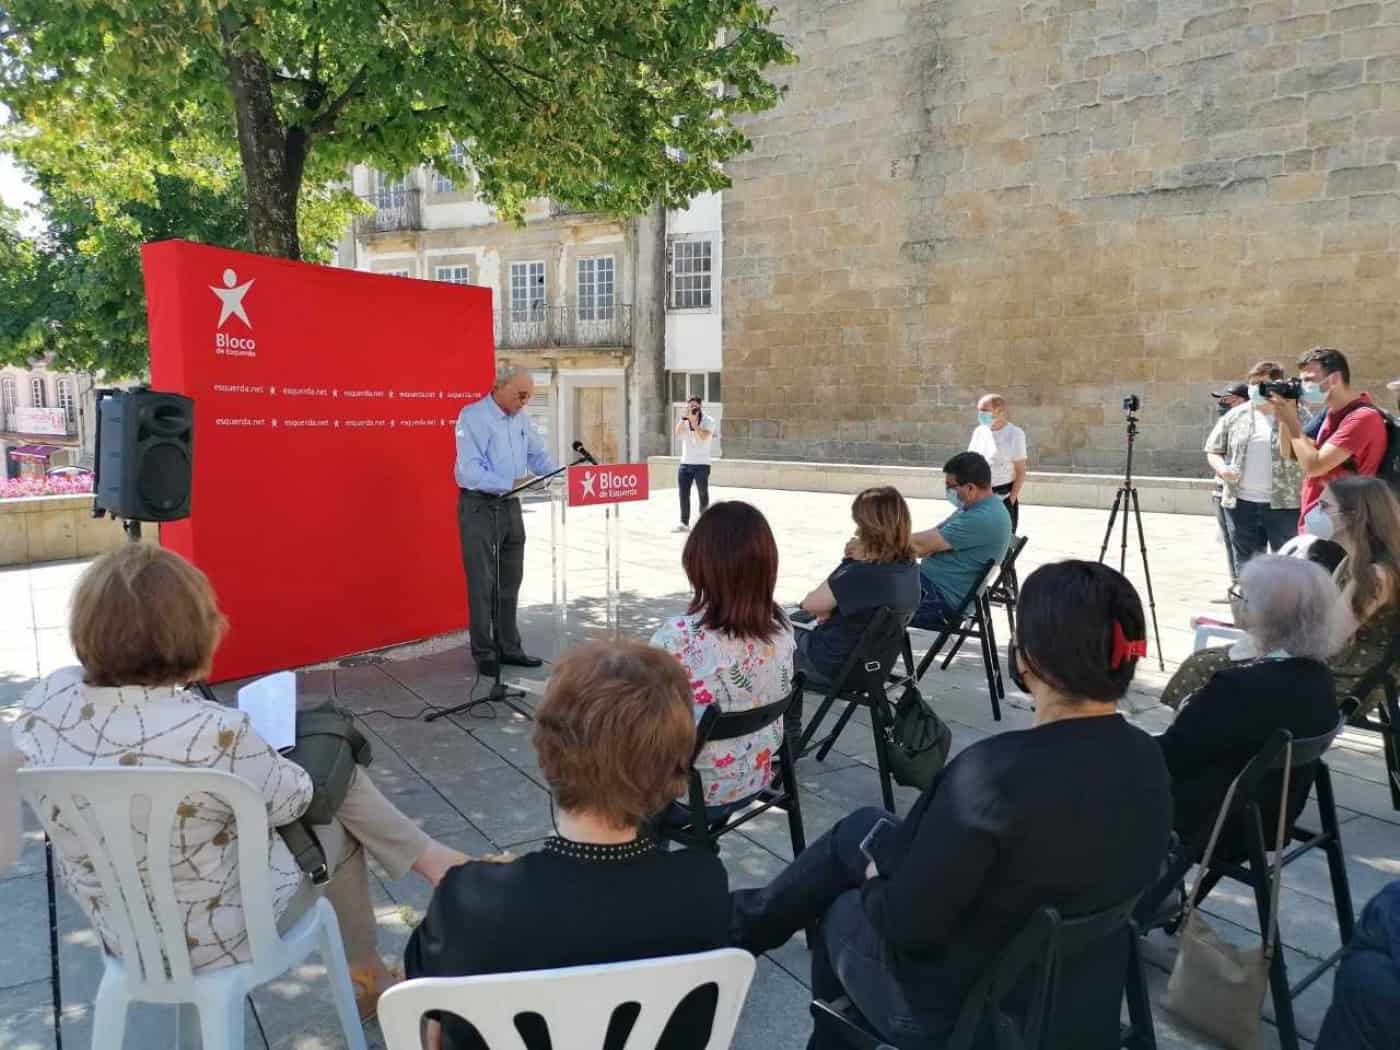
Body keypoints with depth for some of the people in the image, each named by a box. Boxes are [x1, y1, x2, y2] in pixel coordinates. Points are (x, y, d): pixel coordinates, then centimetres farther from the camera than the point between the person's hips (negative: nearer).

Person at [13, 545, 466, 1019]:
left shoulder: (46, 699, -16)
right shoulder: (213, 735, -35)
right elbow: (292, 799, -14)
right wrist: (254, 754, 6)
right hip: (212, 938, -6)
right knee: (336, 831, 23)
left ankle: (423, 855, 32)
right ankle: (366, 979, 44)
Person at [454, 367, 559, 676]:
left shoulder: (521, 418, 9)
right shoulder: (472, 417, -13)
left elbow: (539, 455, 15)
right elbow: (470, 470, -22)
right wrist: (510, 483, -33)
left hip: (510, 506, 7)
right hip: (479, 507, -7)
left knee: (510, 581, 13)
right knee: (482, 583, 0)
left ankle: (509, 647, 24)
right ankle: (484, 653, 10)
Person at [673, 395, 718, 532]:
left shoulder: (708, 421, -5)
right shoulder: (684, 419, 8)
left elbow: (704, 437, -21)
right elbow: (678, 431, -10)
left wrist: (694, 422, -21)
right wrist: (684, 418, -18)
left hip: (701, 464, -4)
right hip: (685, 463, 4)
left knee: (703, 494, 0)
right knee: (683, 494, 4)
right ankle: (684, 522, 11)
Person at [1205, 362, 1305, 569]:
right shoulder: (1235, 416, 8)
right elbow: (1213, 450, 12)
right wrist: (1222, 468, -9)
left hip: (1284, 503, -3)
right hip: (1242, 503, 3)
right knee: (1246, 563, 12)